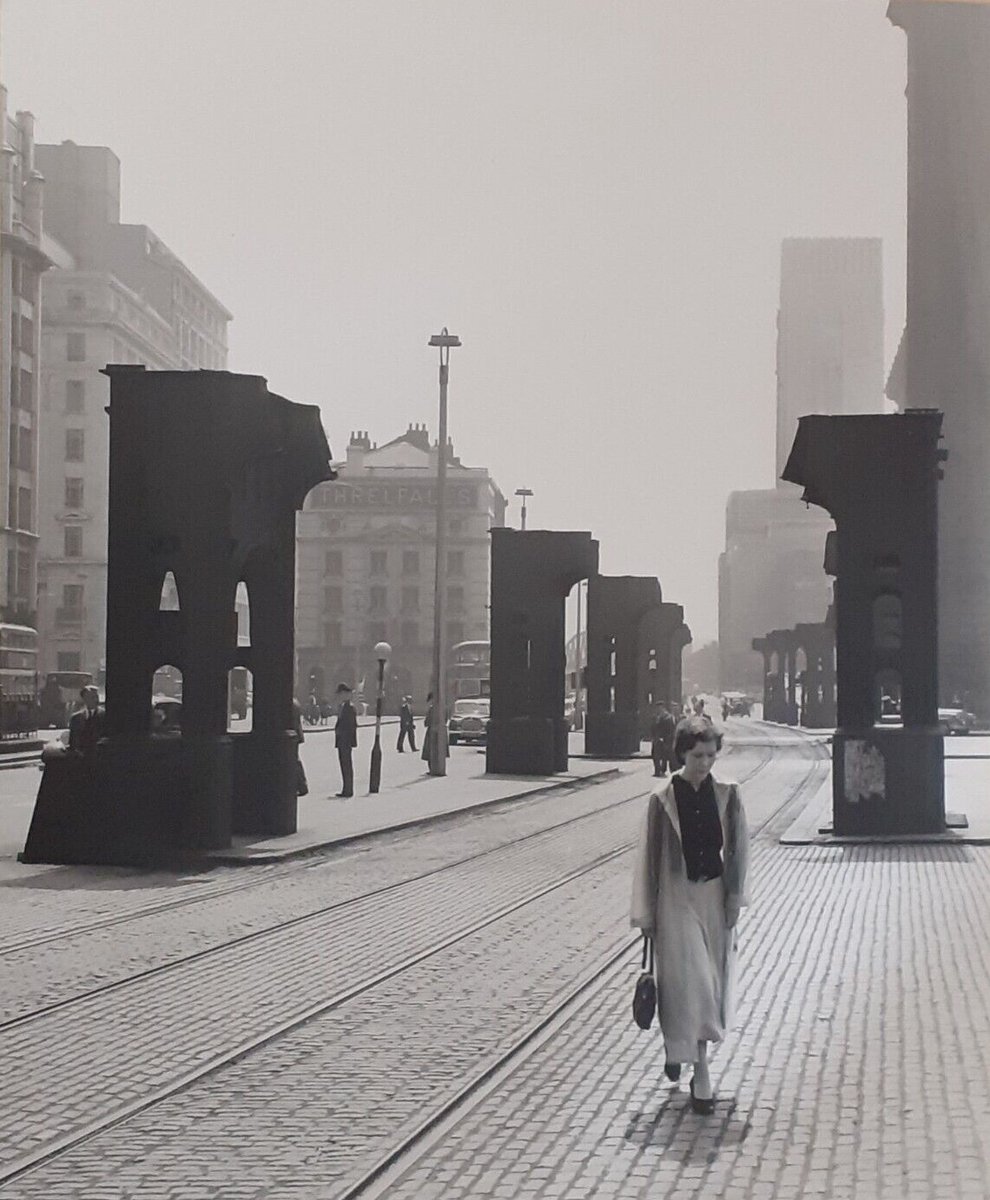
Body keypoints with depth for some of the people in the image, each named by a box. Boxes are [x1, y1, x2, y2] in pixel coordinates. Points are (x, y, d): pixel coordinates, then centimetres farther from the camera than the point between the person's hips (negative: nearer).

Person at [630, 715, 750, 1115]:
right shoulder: (663, 799, -6)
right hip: (677, 898, -3)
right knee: (689, 981, -8)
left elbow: (738, 849, 5)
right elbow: (648, 856, -2)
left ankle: (679, 1045, 27)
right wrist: (646, 914, -2)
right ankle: (701, 1074, 3)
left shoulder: (726, 795, 1)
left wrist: (734, 900, -1)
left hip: (714, 897, 3)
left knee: (711, 984, 8)